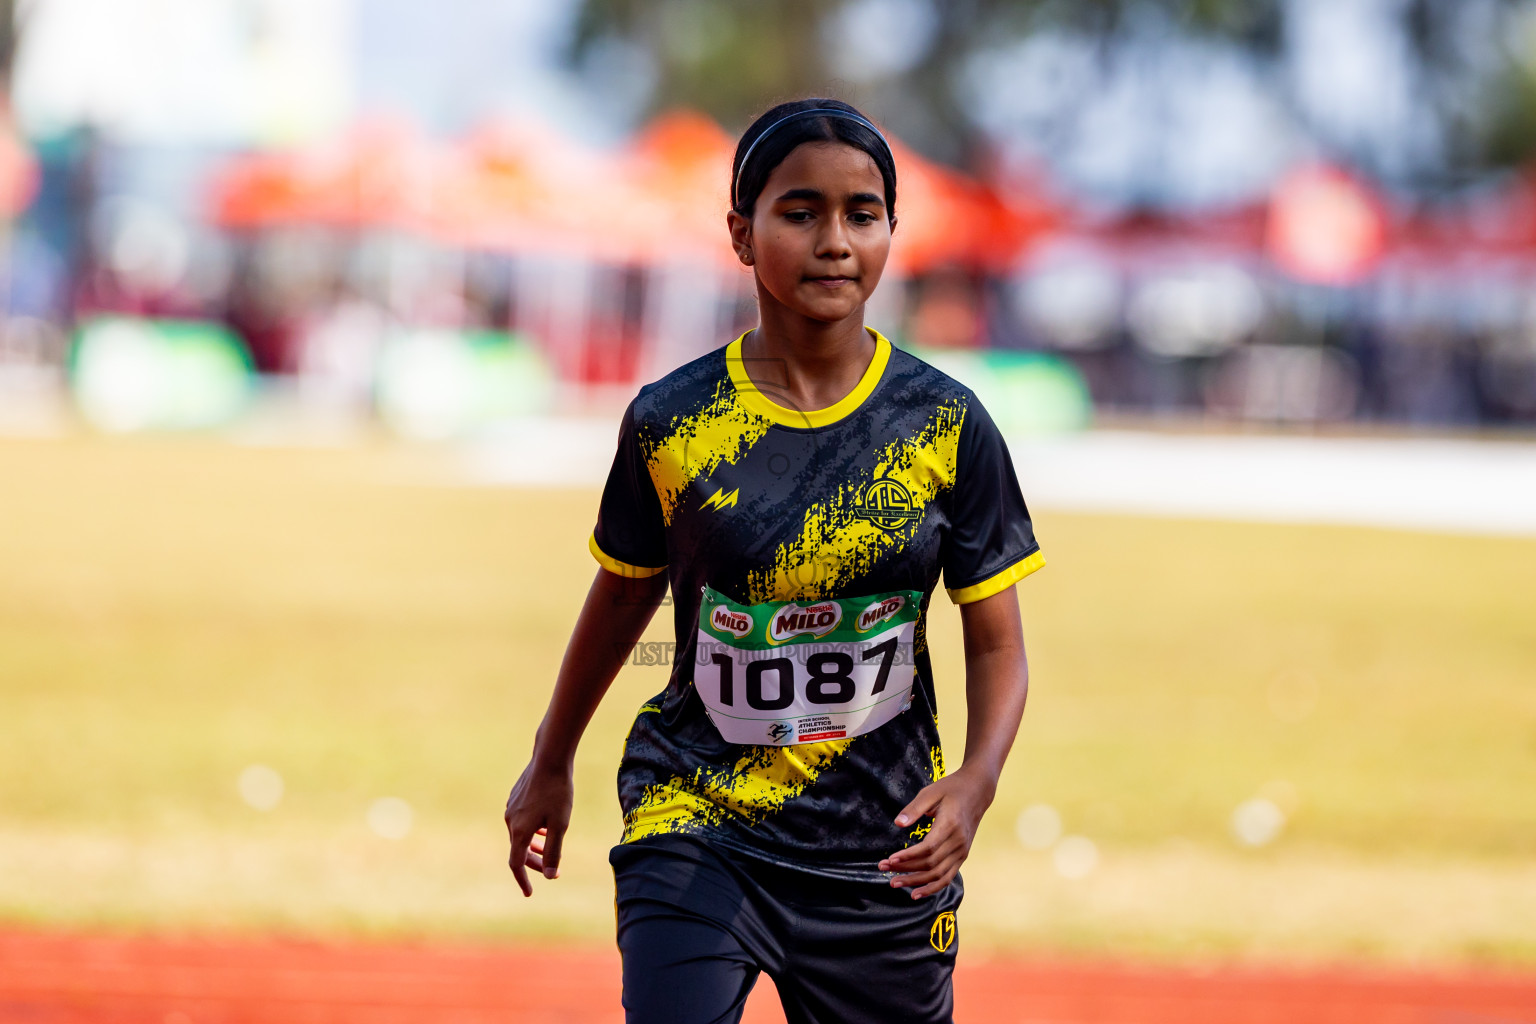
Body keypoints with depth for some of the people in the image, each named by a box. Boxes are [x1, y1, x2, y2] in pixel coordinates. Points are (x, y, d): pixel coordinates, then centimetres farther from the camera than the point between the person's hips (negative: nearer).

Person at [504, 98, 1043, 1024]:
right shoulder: (672, 423, -5)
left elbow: (997, 644, 0)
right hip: (697, 831, -1)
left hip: (882, 849, 1)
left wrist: (976, 782, -19)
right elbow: (623, 598, 12)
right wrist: (551, 765, 24)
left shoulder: (945, 427, -4)